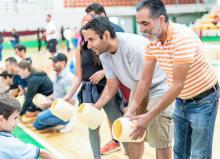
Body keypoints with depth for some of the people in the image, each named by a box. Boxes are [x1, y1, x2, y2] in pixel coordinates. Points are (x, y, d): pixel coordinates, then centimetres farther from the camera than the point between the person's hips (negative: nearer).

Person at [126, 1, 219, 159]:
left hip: (203, 100, -7)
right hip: (181, 101, 7)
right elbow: (145, 81, 0)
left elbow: (177, 85, -29)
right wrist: (130, 112, -8)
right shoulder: (152, 43, -7)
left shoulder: (183, 38, -30)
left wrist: (149, 117, -27)